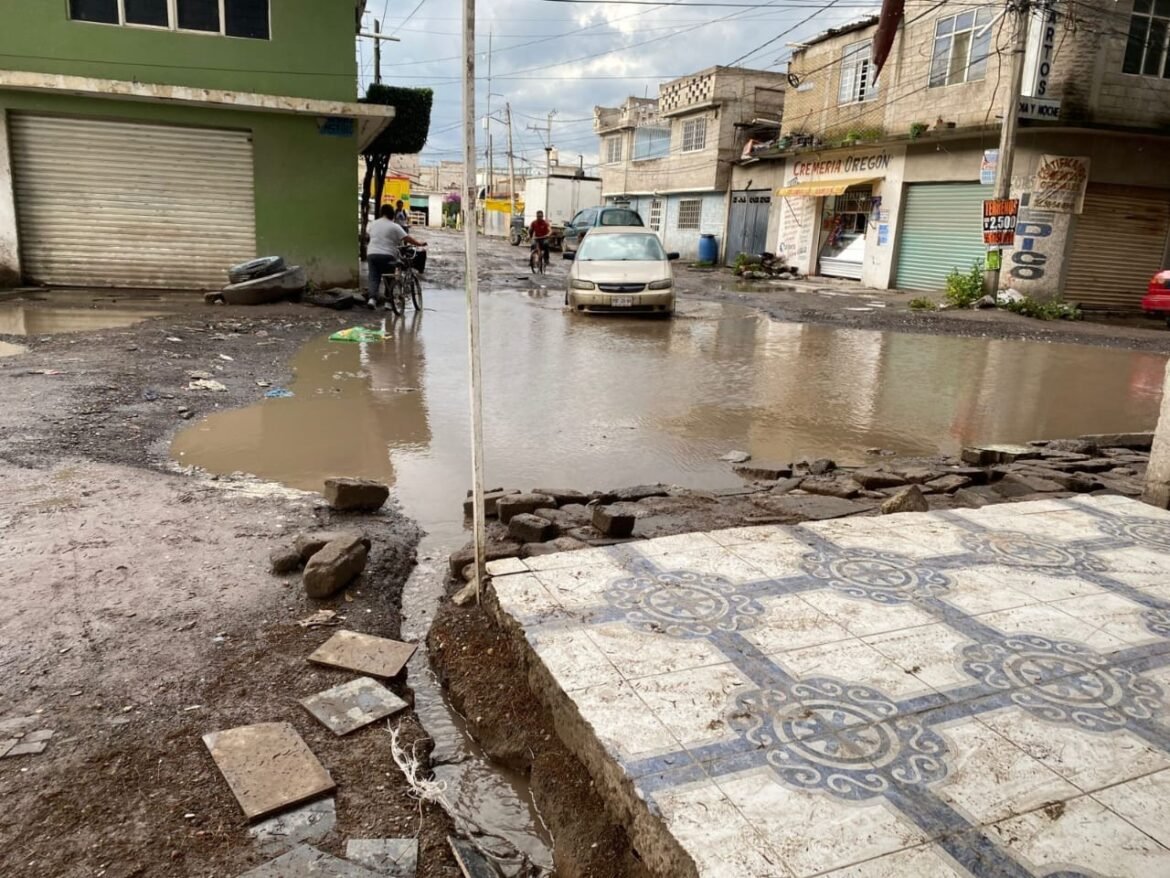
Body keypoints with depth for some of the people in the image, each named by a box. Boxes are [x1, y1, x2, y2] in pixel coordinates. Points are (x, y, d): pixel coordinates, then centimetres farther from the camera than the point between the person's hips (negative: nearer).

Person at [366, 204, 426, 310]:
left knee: (374, 278, 5)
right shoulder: (394, 227, -3)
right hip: (387, 256, -3)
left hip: (372, 254, 3)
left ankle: (371, 297, -16)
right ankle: (387, 301, 8)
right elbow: (407, 239, -6)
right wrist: (420, 244, 2)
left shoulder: (373, 224, 12)